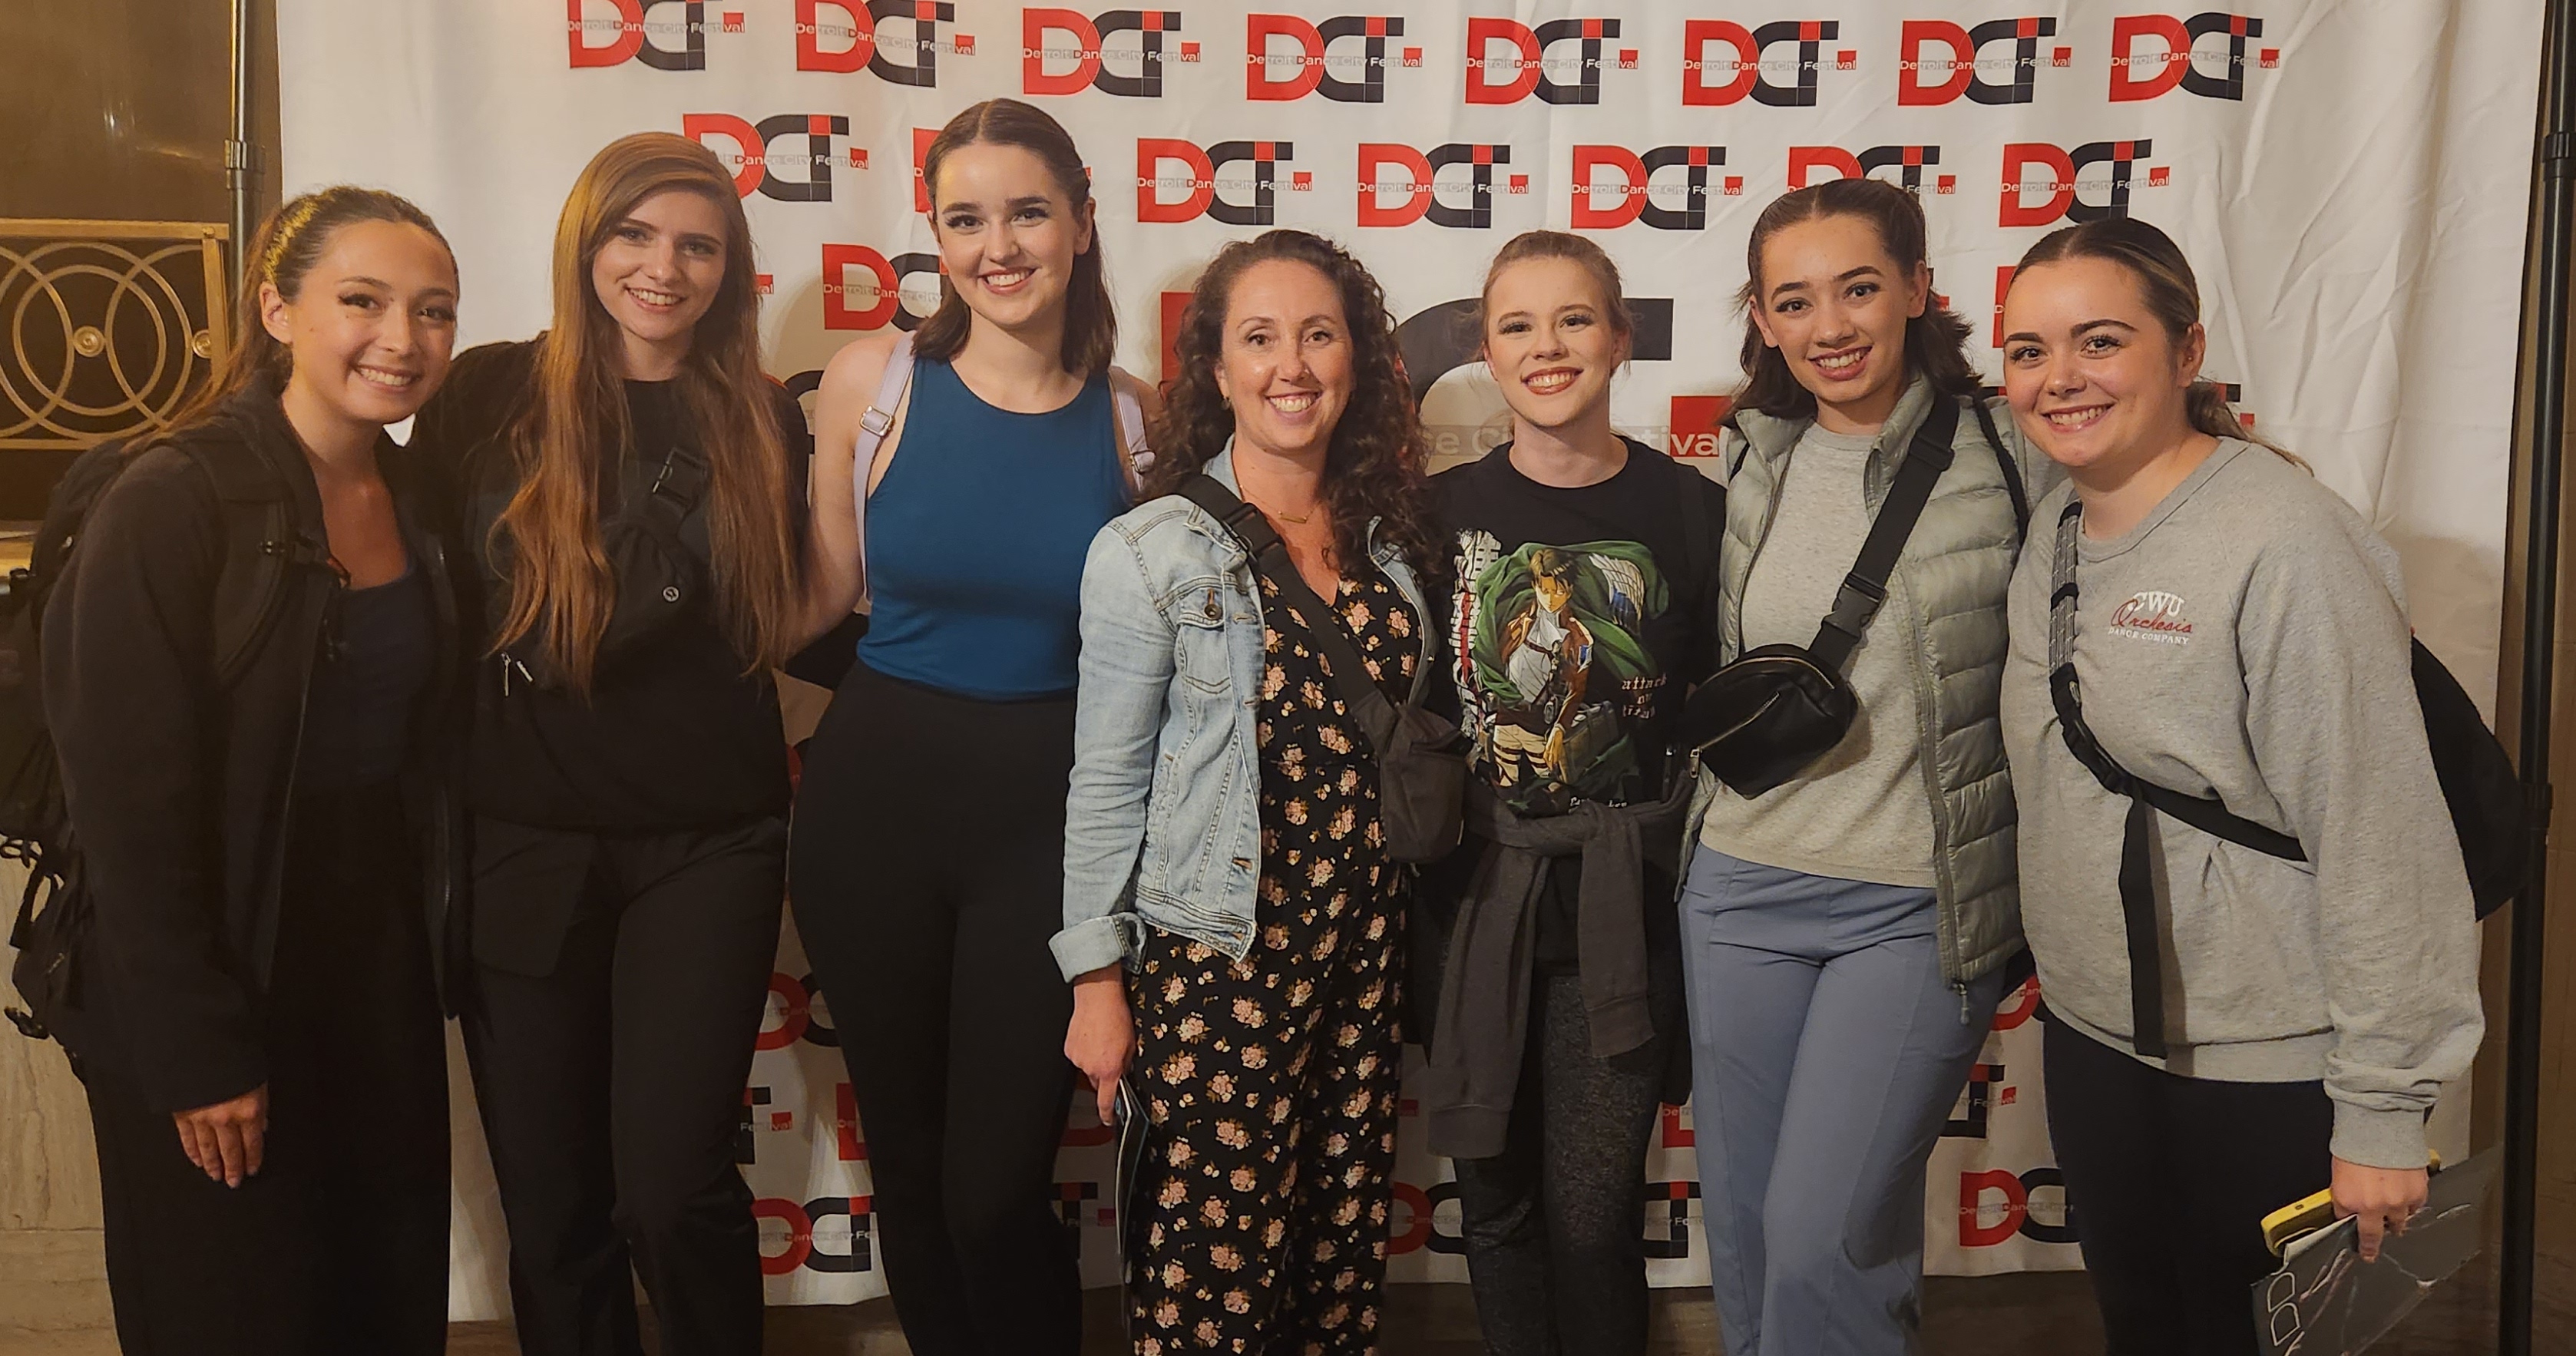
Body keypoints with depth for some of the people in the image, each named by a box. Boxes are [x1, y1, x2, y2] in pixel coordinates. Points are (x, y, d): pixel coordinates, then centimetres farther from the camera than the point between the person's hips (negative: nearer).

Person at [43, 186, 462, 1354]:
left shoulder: (415, 501, 5)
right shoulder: (174, 498, -15)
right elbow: (131, 798, -17)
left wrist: (428, 941, 5)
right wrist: (195, 1051, -16)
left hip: (381, 969, 6)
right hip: (218, 984, -6)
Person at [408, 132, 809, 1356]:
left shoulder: (761, 423, 3)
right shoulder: (489, 395, 0)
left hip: (708, 846, 0)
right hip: (522, 844, 1)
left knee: (671, 1191, -4)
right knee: (550, 1199, 10)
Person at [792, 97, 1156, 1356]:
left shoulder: (1135, 416, -2)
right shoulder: (874, 378, -4)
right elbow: (825, 592, 8)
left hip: (1049, 809, -1)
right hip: (877, 795, 1)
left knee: (997, 1184, 0)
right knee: (906, 1157, 17)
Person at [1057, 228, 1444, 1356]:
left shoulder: (1389, 538, 7)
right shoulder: (1151, 553, -8)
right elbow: (1106, 781, -6)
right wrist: (1097, 980, -7)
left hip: (1366, 942, 5)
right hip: (1216, 959, -5)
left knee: (1345, 1244, 12)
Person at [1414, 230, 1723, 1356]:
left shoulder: (1692, 512, -2)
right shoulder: (1443, 510, 2)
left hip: (1620, 904, -1)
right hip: (1474, 892, 2)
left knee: (1591, 1213, 1)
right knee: (1495, 1199, 12)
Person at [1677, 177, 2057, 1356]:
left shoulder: (2011, 461, -7)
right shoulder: (1746, 466, 6)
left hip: (1918, 908, -4)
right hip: (1740, 892, 5)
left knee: (1819, 1246, -8)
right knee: (1743, 1242, 14)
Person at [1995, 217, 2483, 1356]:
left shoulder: (2286, 541, -19)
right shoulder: (2054, 528, 4)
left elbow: (2380, 837, -20)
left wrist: (2382, 1111, -18)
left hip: (2264, 1073, -6)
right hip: (2090, 1037, 7)